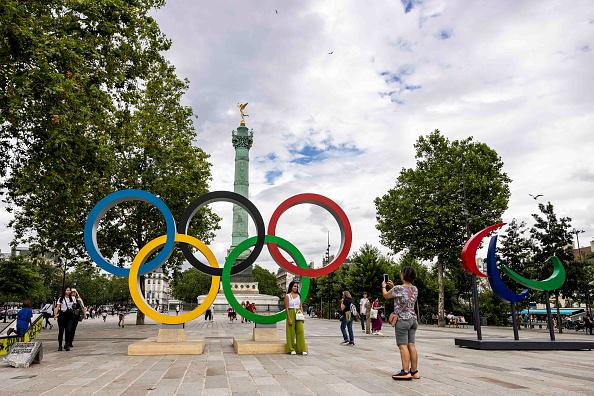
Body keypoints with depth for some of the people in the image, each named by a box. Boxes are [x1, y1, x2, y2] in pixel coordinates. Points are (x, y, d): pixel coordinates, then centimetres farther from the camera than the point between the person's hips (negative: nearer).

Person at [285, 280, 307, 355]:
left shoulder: (298, 295, 11)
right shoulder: (287, 296, -2)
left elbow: (301, 306, 13)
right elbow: (286, 308, -7)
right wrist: (289, 318, -14)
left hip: (298, 314, 4)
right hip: (291, 314, -4)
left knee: (300, 331, -2)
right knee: (291, 332, 1)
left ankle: (302, 349, 1)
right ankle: (292, 349, 10)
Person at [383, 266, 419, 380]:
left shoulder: (398, 288, -15)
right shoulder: (415, 289, 7)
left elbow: (386, 295, 4)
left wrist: (383, 286, 23)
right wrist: (392, 287, 29)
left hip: (402, 320, -7)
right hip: (413, 319, 7)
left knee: (403, 346, -5)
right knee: (411, 345, 9)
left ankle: (406, 371, -5)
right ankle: (414, 371, 12)